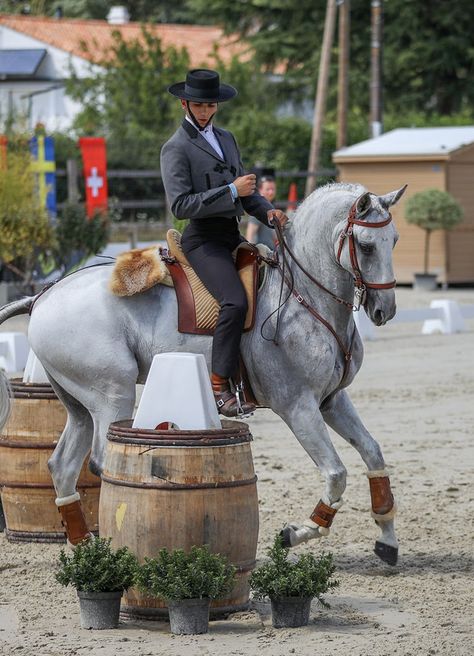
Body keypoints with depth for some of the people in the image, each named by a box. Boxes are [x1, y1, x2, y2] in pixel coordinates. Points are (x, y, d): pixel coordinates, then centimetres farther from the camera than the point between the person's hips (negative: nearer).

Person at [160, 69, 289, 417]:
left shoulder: (226, 139, 18)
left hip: (233, 237, 9)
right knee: (235, 301, -28)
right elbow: (181, 205, -17)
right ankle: (219, 388, -25)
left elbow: (245, 190, 24)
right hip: (203, 240, -9)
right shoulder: (176, 149, -7)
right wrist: (231, 191, -18)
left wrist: (266, 210, 3)